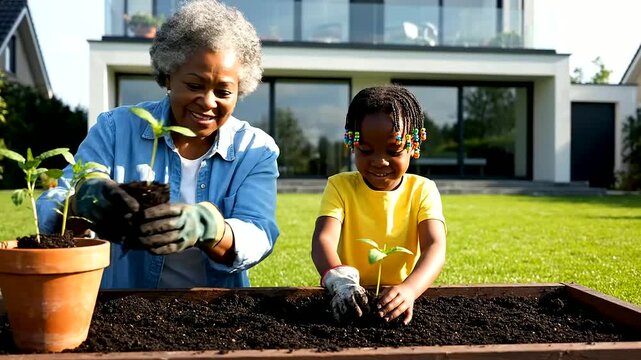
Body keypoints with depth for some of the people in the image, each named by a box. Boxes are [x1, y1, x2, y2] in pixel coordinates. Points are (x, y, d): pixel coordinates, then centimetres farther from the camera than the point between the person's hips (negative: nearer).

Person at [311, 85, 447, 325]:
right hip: (351, 300, 0)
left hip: (399, 302, 1)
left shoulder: (422, 191, -1)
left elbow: (435, 247, -16)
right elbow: (323, 239, -16)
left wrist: (409, 289, -36)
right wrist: (341, 282, -37)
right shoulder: (340, 186, -1)